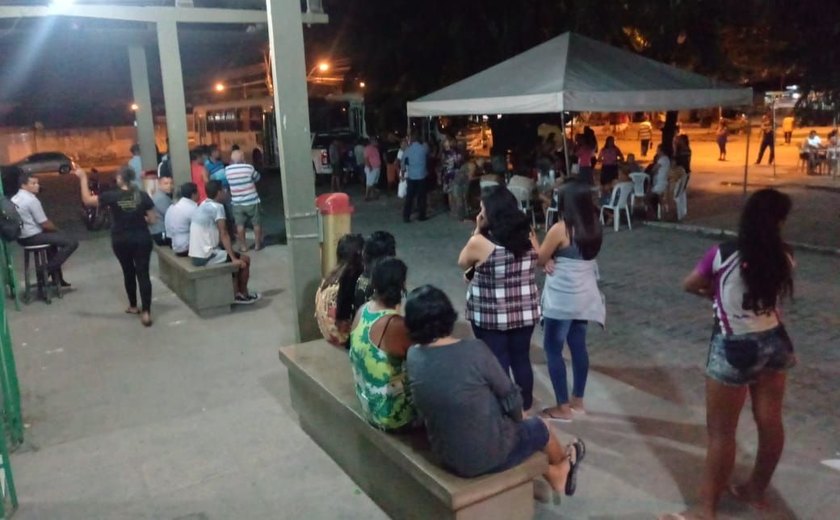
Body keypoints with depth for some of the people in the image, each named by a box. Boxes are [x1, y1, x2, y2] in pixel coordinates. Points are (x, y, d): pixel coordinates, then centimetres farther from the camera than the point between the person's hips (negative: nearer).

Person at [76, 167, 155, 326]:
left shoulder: (112, 196, -11)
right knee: (143, 273, -1)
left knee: (128, 272, 18)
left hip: (121, 241, 0)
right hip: (142, 239, 0)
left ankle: (133, 306, 32)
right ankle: (146, 312, -9)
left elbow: (87, 200, -1)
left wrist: (83, 178, 5)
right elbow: (151, 219, -4)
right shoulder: (143, 195, -7)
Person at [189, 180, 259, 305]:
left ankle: (235, 294, 24)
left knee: (236, 258, 25)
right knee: (244, 260, 4)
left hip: (196, 256, 9)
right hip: (206, 257, -9)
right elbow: (223, 234, -17)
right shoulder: (217, 207, -12)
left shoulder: (202, 206, 14)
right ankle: (243, 294, 19)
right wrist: (234, 258, -16)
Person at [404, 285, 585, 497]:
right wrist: (517, 419, 11)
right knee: (539, 426, 25)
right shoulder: (474, 350, -26)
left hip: (447, 458, 4)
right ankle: (564, 464, 56)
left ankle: (555, 475, 47)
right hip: (488, 456, -4)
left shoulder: (413, 357, -11)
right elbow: (509, 396, -12)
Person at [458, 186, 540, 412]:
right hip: (525, 313, 5)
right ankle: (525, 406, 34)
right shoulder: (529, 237, -4)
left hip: (490, 316, -4)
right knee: (521, 359, 19)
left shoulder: (479, 243, -20)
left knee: (496, 363, 10)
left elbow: (462, 263, 0)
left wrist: (477, 231, -3)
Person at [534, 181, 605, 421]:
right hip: (584, 296, 8)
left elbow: (539, 259, -8)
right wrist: (553, 259, -4)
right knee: (579, 347, 16)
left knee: (553, 349, 3)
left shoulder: (560, 229, -18)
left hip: (562, 298, -8)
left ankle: (563, 407, 8)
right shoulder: (594, 227, 4)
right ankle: (578, 401, 27)